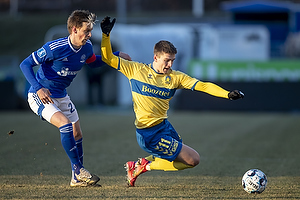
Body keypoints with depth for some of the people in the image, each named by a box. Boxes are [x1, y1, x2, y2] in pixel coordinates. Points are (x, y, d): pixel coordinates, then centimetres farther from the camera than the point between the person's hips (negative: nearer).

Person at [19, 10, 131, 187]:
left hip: (61, 96, 8)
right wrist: (38, 88, -29)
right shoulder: (54, 48, -27)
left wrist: (117, 55, 6)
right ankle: (78, 169, -15)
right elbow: (26, 64, -20)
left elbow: (94, 62, 18)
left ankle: (77, 179, 21)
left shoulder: (86, 47, -6)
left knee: (77, 134, 8)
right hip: (40, 96, -8)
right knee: (65, 124, -27)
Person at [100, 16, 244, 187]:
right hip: (150, 134, -7)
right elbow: (108, 58, -2)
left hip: (165, 127, 7)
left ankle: (142, 165, 22)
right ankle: (146, 165, 3)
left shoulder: (175, 77, 2)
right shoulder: (136, 70, -6)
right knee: (193, 159, -10)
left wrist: (228, 94, -21)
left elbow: (202, 86, -8)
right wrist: (106, 35, -16)